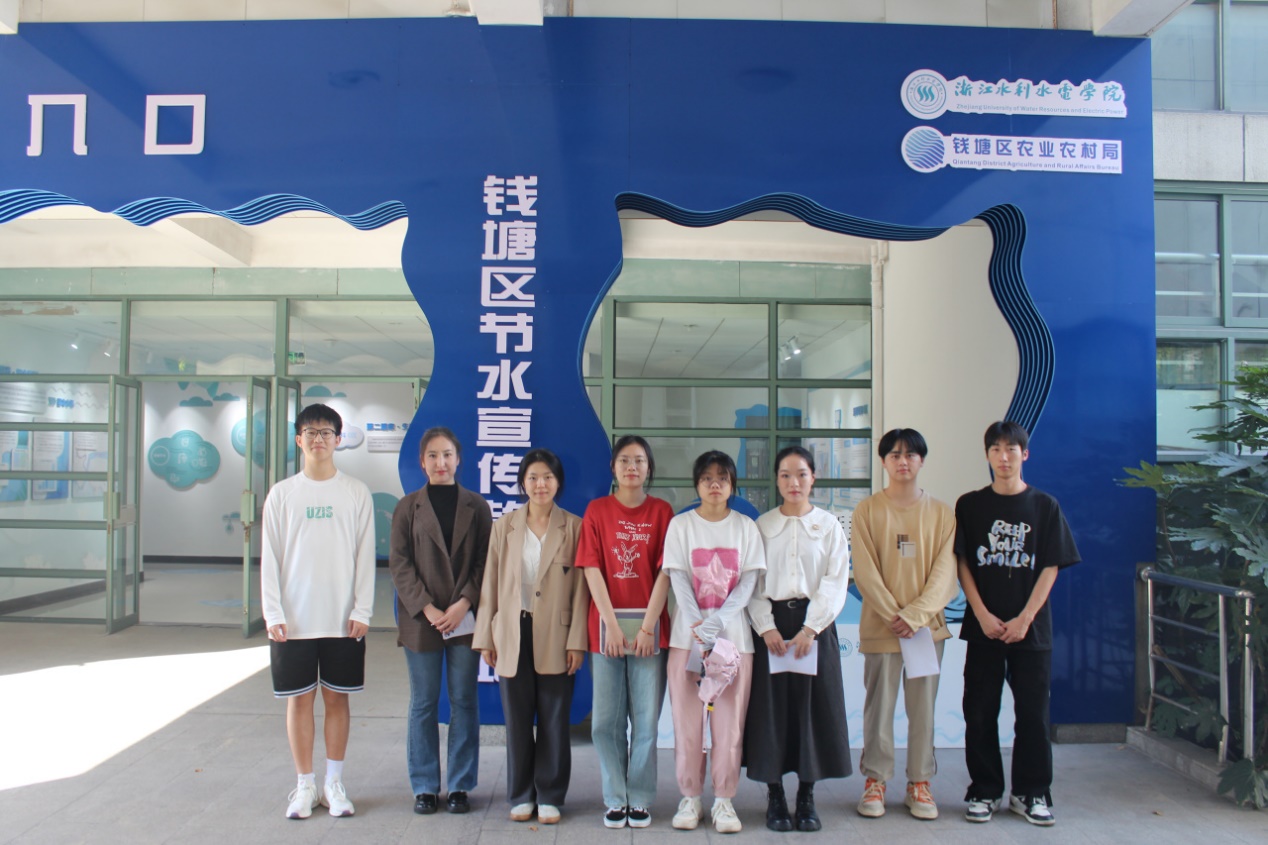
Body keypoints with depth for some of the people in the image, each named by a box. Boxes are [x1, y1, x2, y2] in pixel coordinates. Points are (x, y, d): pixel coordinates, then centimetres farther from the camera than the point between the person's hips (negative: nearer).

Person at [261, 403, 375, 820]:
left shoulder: (356, 493, 1)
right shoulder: (282, 494, 3)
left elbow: (365, 556, 1)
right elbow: (270, 558, 2)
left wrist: (362, 612, -5)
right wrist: (273, 614, -6)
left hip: (343, 620, 0)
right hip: (294, 620, 1)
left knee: (337, 698, 8)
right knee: (300, 699, 7)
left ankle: (334, 783, 21)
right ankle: (305, 785, 20)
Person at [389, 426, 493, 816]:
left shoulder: (476, 506, 6)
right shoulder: (407, 507, 5)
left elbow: (485, 561, 1)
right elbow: (399, 564, -1)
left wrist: (464, 603, -12)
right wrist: (427, 608, -11)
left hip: (465, 618, 0)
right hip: (421, 619, 0)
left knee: (464, 702, 5)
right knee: (424, 703, 6)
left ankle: (460, 786, 15)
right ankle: (425, 787, 17)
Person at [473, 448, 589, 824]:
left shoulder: (573, 528, 0)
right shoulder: (504, 526, 5)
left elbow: (580, 588, -2)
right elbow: (490, 584, 6)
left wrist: (577, 641, -6)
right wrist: (485, 637, 3)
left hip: (556, 638, -1)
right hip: (512, 635, 2)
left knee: (554, 719, 6)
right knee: (517, 719, 9)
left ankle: (549, 796, 20)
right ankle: (521, 796, 23)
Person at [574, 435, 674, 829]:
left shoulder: (661, 511, 4)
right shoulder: (597, 510, 4)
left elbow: (664, 572, -3)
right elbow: (592, 569, -3)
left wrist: (647, 627, -12)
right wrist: (612, 625, -11)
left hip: (649, 627, 0)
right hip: (606, 624, 0)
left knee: (645, 719, 4)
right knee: (607, 719, 4)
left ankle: (641, 800, 16)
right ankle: (616, 799, 17)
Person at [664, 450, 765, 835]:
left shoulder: (746, 527, 5)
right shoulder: (681, 525, 4)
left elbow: (749, 582, -2)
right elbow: (679, 580, -4)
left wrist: (716, 622, -16)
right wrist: (698, 628, -17)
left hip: (734, 635, 0)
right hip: (687, 634, 0)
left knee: (729, 722, 1)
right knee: (686, 720, 2)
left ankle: (724, 800, 13)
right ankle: (690, 797, 15)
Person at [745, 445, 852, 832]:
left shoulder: (829, 525, 5)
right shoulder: (762, 525, 6)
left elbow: (836, 581, -3)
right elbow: (752, 581, 1)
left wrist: (810, 629, -13)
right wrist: (767, 627, -12)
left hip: (814, 623, 0)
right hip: (771, 624, 0)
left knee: (813, 707, 2)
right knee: (772, 707, 1)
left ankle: (807, 797, 15)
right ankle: (774, 797, 13)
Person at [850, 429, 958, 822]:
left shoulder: (941, 512, 4)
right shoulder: (867, 510, 1)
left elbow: (945, 570, -2)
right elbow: (865, 571, -5)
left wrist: (916, 614, -13)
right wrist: (893, 615, -13)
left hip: (927, 624, 1)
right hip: (880, 625, -1)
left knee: (923, 707, 8)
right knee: (879, 705, 5)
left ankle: (920, 783, 20)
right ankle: (875, 780, 17)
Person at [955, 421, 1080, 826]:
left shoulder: (1044, 506, 3)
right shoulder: (970, 505, 3)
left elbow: (1050, 568, -1)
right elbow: (962, 564, 2)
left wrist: (1024, 619, -9)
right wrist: (983, 615, -8)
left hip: (1030, 627, 0)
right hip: (983, 627, 0)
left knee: (1032, 713, 5)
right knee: (980, 713, 5)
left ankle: (1031, 793, 19)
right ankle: (984, 791, 17)